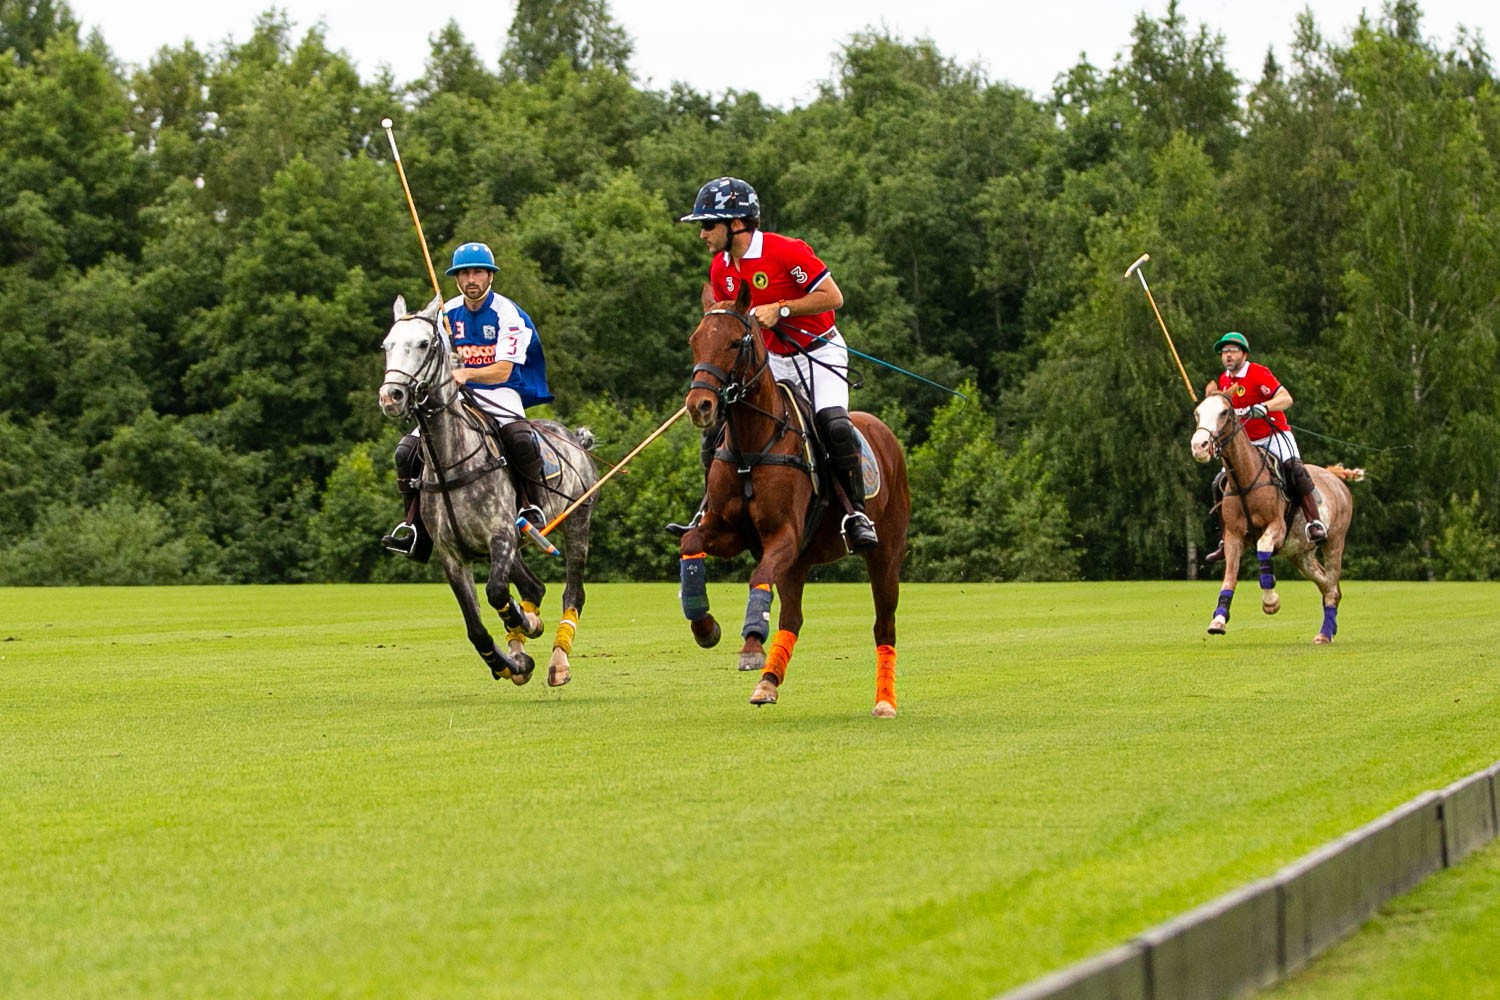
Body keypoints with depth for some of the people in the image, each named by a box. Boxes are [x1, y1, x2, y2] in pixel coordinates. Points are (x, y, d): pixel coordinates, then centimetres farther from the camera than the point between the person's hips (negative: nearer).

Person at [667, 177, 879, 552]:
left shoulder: (787, 251, -20)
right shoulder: (720, 268, 1)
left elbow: (832, 296, -19)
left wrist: (780, 309, -25)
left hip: (820, 351, -6)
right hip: (772, 360, 6)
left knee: (833, 423, -28)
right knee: (718, 423, -3)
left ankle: (856, 514, -19)